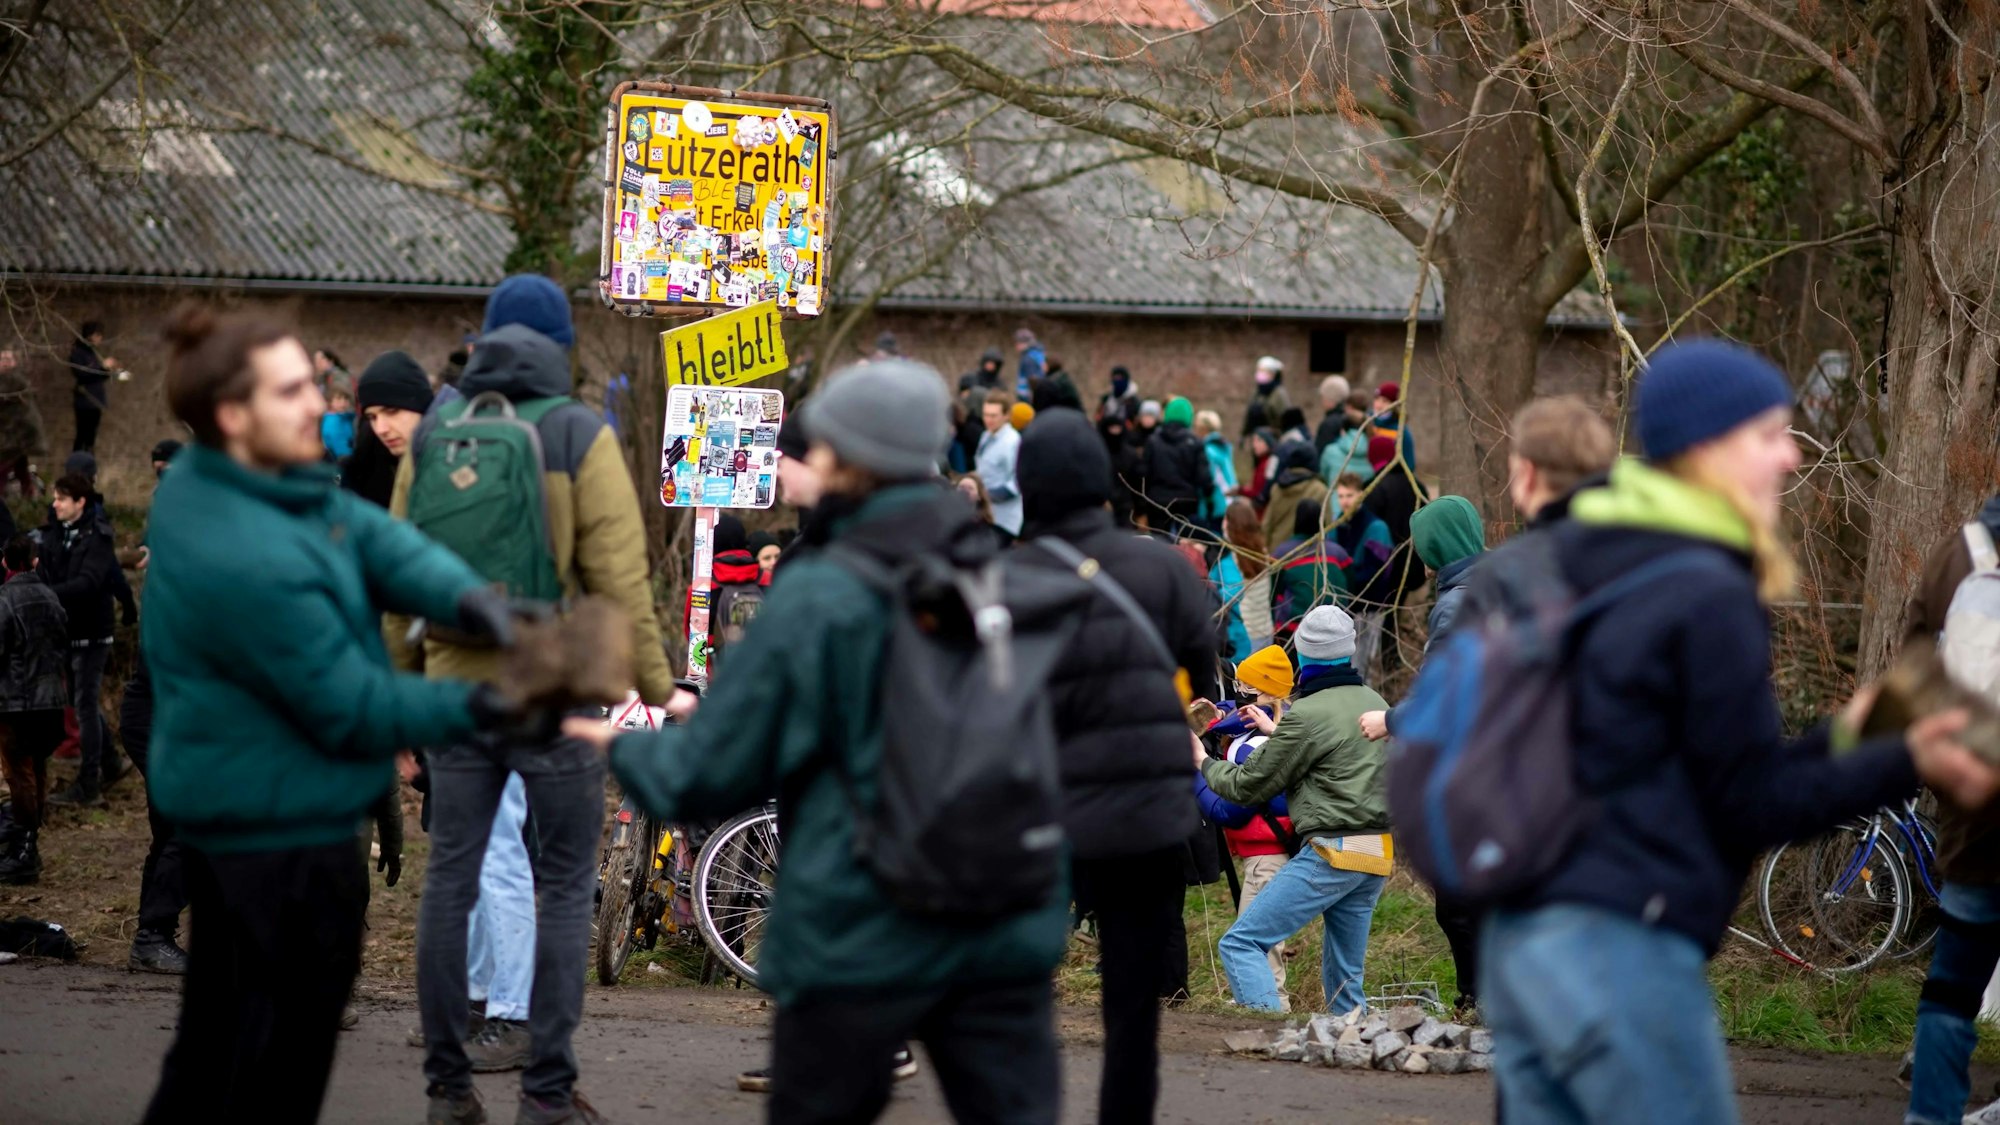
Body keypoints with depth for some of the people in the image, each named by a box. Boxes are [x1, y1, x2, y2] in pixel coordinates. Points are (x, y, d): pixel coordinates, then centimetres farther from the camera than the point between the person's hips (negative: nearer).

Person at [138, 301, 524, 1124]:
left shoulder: (204, 483, 0)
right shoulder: (251, 561, -29)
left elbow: (371, 537, -7)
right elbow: (354, 711, -21)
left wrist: (466, 598, -23)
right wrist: (478, 708, -14)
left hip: (221, 812, 10)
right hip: (285, 843, -10)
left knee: (212, 1054, 22)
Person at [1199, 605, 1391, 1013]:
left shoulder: (1308, 715, -11)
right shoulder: (1375, 704, 13)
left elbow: (1248, 785, -3)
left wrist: (1205, 764, 15)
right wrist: (1275, 732, 41)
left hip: (1331, 853, -8)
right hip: (1378, 856, 8)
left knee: (1242, 944, -9)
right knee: (1344, 980, 14)